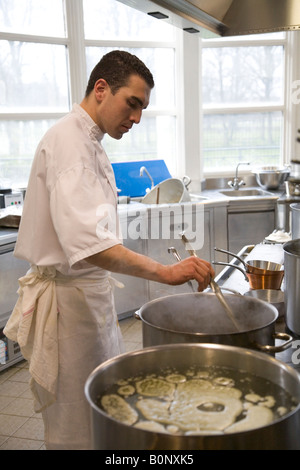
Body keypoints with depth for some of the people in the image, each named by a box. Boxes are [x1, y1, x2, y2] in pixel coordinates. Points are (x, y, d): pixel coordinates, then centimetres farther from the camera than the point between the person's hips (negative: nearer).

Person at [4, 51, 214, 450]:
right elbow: (85, 241, -34)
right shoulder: (68, 140, -20)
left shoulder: (86, 143, 14)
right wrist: (164, 272, -37)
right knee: (77, 428, 5)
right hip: (69, 297, -10)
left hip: (90, 290, 10)